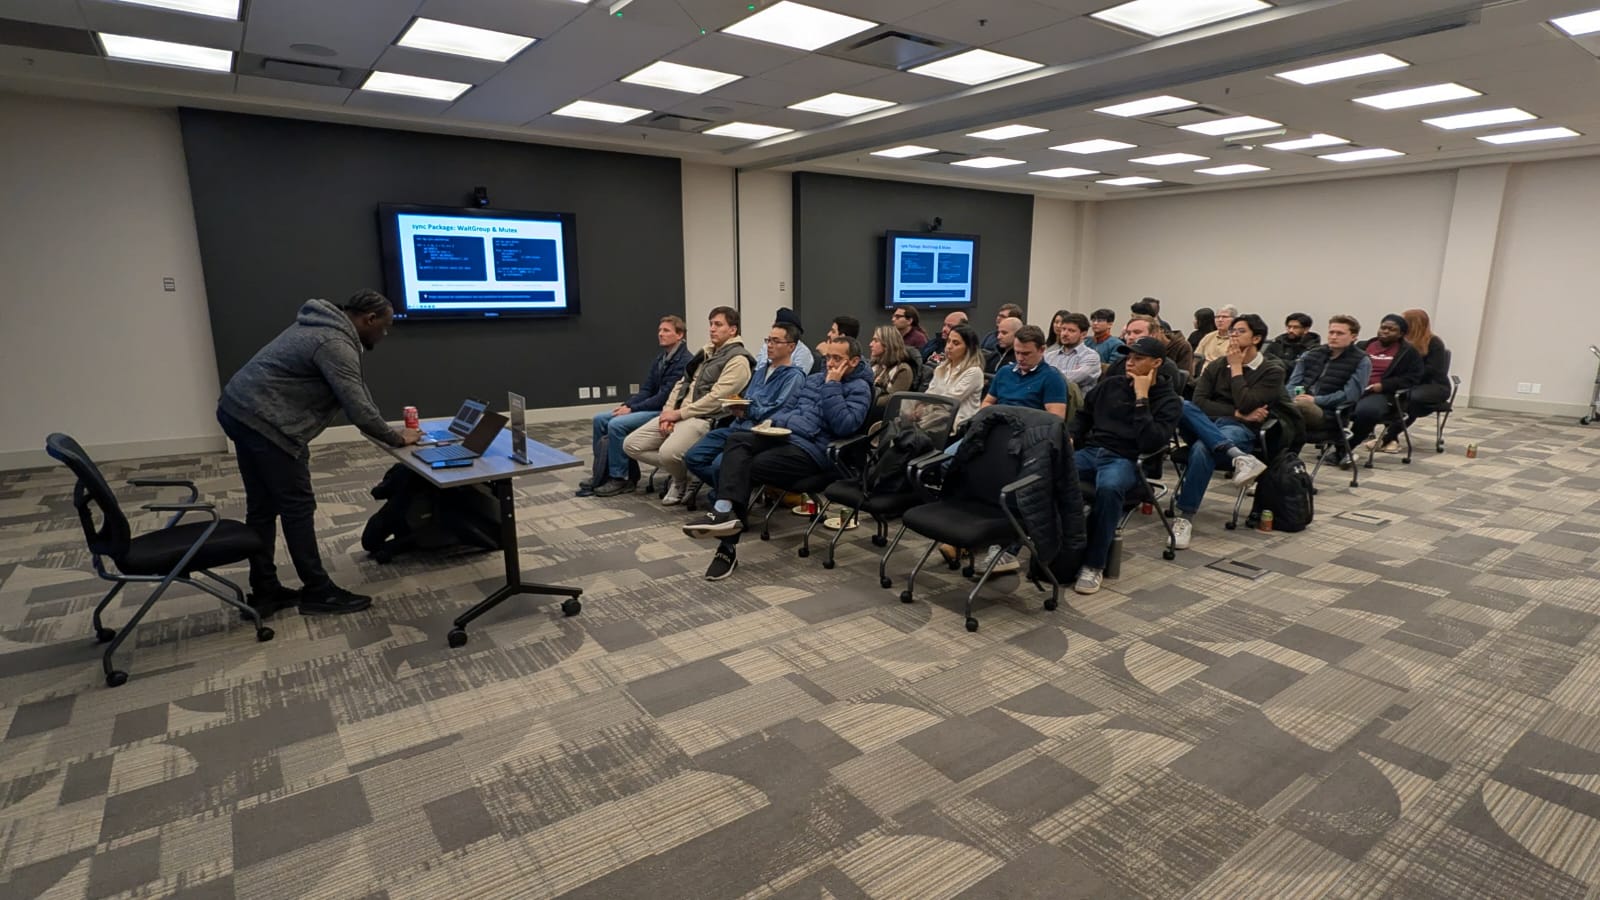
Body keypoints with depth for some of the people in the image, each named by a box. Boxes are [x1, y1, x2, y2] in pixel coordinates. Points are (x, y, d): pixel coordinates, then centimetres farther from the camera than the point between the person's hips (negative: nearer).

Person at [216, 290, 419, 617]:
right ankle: (318, 592, 7)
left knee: (262, 506, 14)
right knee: (297, 507, -2)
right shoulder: (336, 344, -18)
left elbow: (357, 393, 19)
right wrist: (395, 438, -6)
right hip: (265, 421, -11)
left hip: (239, 409, 11)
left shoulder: (325, 326, 16)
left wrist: (386, 429, 18)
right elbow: (357, 408, -19)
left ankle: (264, 591, 22)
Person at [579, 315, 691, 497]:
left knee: (616, 425, -24)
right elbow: (646, 390, 13)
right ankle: (602, 474, 4)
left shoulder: (683, 361, -15)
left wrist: (632, 409, -18)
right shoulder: (661, 358, 14)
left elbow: (666, 396, -21)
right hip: (651, 407, 10)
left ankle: (620, 477, -11)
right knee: (600, 419, 0)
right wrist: (627, 404, -5)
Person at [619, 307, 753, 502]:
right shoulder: (706, 352, 20)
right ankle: (680, 468, 10)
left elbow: (716, 398, -17)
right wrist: (668, 411, 1)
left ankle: (681, 481, -1)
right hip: (678, 414, 9)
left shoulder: (737, 359, -8)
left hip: (704, 419, -9)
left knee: (668, 452, -34)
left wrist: (679, 414, -15)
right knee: (631, 444, -1)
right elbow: (682, 383, 18)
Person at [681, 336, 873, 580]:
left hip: (811, 450, -7)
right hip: (783, 436, 7)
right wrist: (771, 424, 8)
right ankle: (726, 511, -38)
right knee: (736, 440, -24)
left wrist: (832, 386, -13)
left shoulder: (859, 388, -1)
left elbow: (844, 426, -17)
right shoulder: (814, 379, 24)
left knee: (742, 468, -24)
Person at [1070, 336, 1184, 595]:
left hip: (1125, 460, -4)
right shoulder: (1110, 384, 16)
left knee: (1109, 487, -40)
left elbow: (1151, 443, -12)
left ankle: (1094, 565, -27)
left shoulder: (1169, 401, 4)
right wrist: (1069, 438, 5)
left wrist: (1141, 398, -10)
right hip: (1088, 451, 4)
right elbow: (1083, 416, 26)